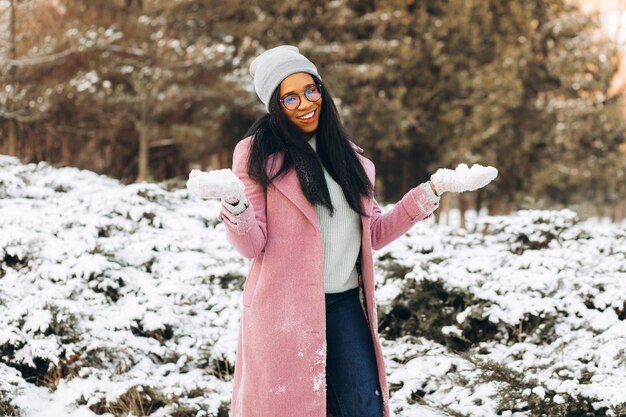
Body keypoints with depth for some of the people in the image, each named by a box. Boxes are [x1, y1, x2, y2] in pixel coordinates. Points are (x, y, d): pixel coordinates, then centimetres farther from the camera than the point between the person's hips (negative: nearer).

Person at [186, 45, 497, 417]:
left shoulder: (346, 154, 13)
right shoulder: (258, 154, -2)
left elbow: (375, 233, 15)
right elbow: (251, 244, -8)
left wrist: (433, 190, 9)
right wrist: (233, 202, -28)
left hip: (345, 305, 5)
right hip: (285, 308, -4)